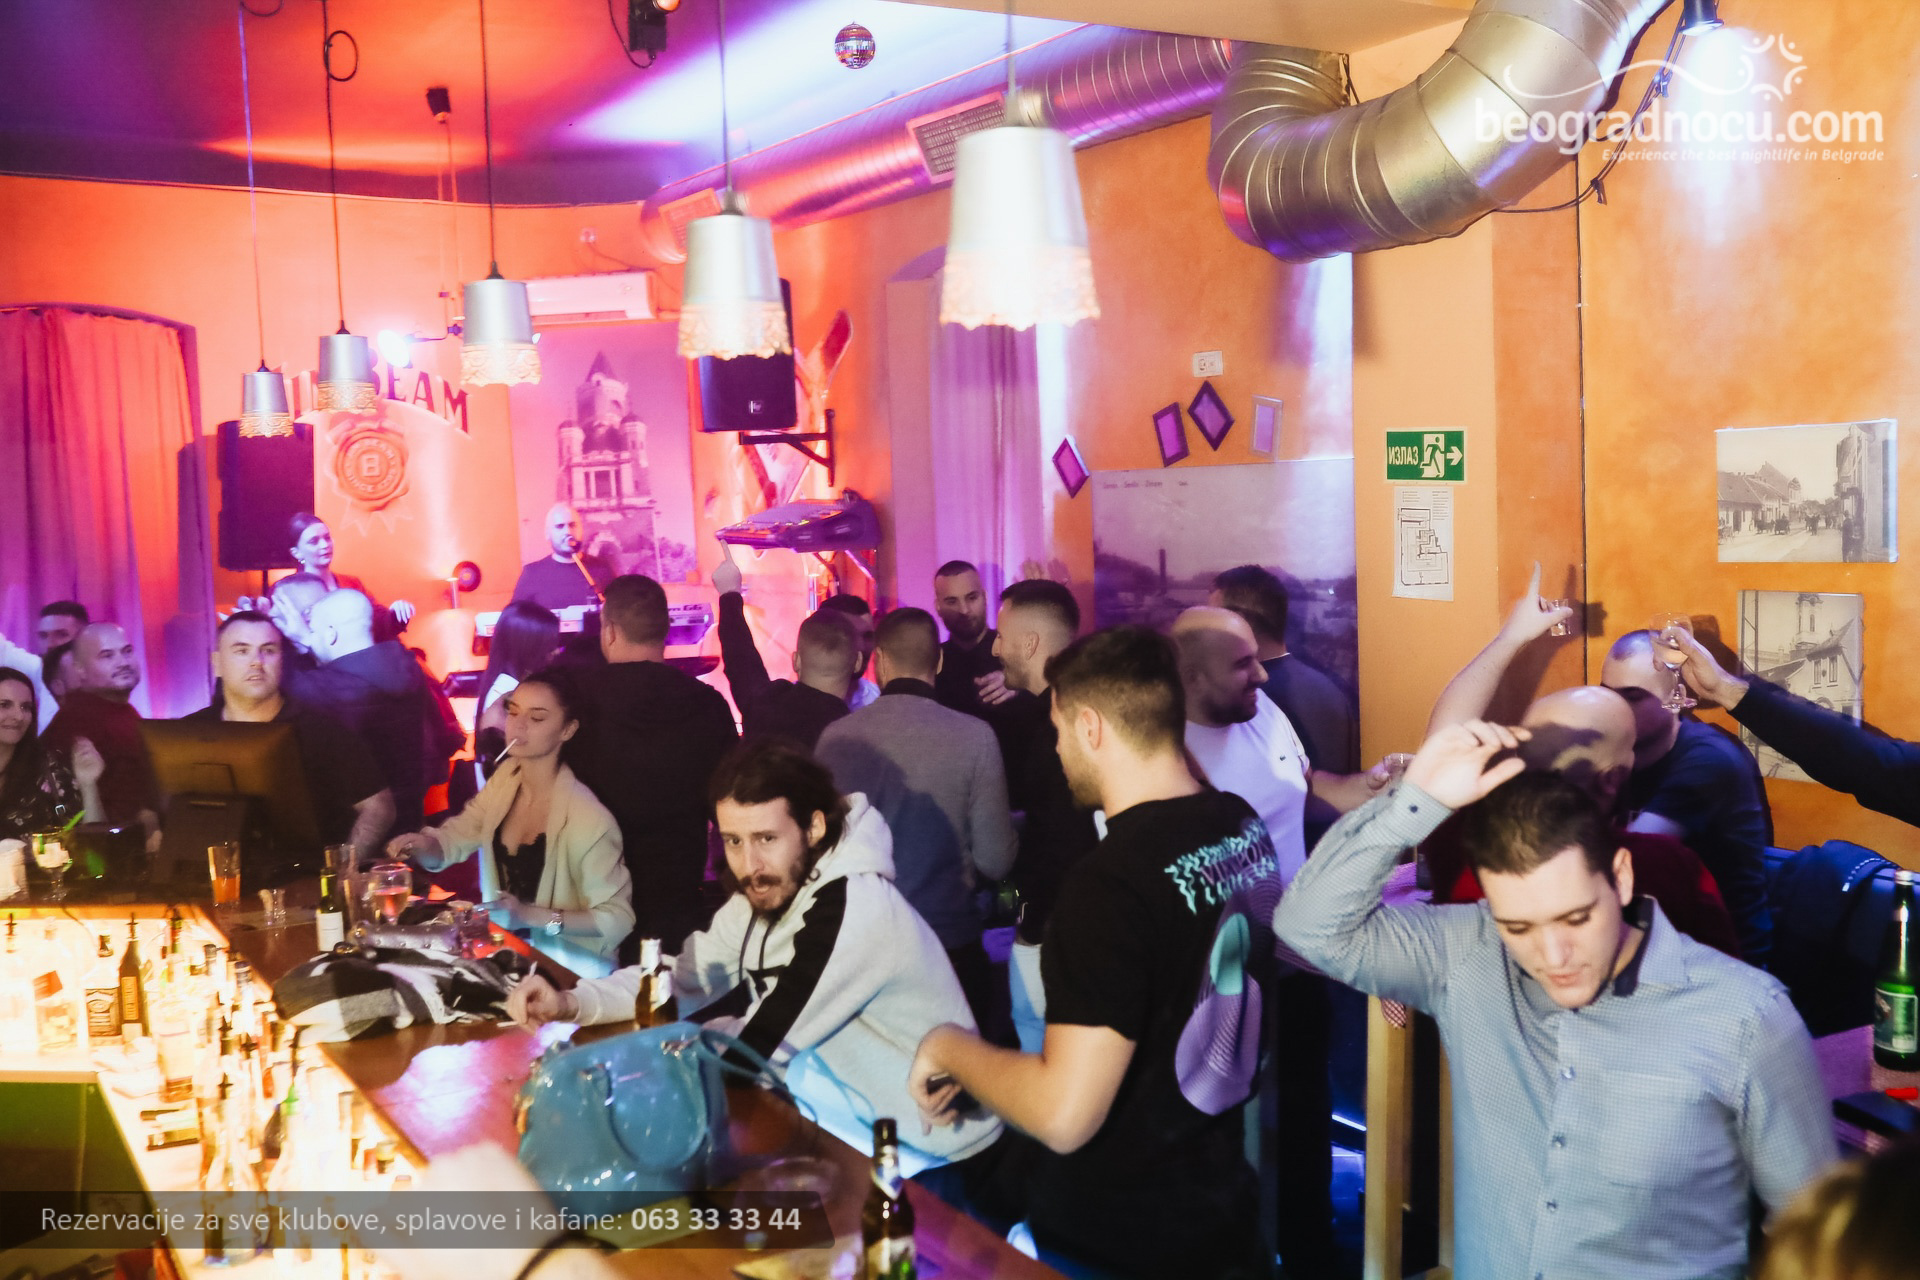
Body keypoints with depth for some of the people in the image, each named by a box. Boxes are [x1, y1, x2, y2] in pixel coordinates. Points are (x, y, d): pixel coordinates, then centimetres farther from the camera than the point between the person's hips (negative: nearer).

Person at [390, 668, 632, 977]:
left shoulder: (588, 819, -23)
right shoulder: (506, 777, 0)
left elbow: (617, 919, -19)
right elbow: (453, 839, 7)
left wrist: (533, 916, -27)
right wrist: (419, 845, -15)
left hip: (567, 966, -7)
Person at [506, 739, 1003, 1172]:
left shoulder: (855, 910, -28)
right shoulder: (766, 891, -2)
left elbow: (755, 1048, -26)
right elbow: (684, 981, 4)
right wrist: (572, 1002, -12)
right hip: (841, 1106, 7)